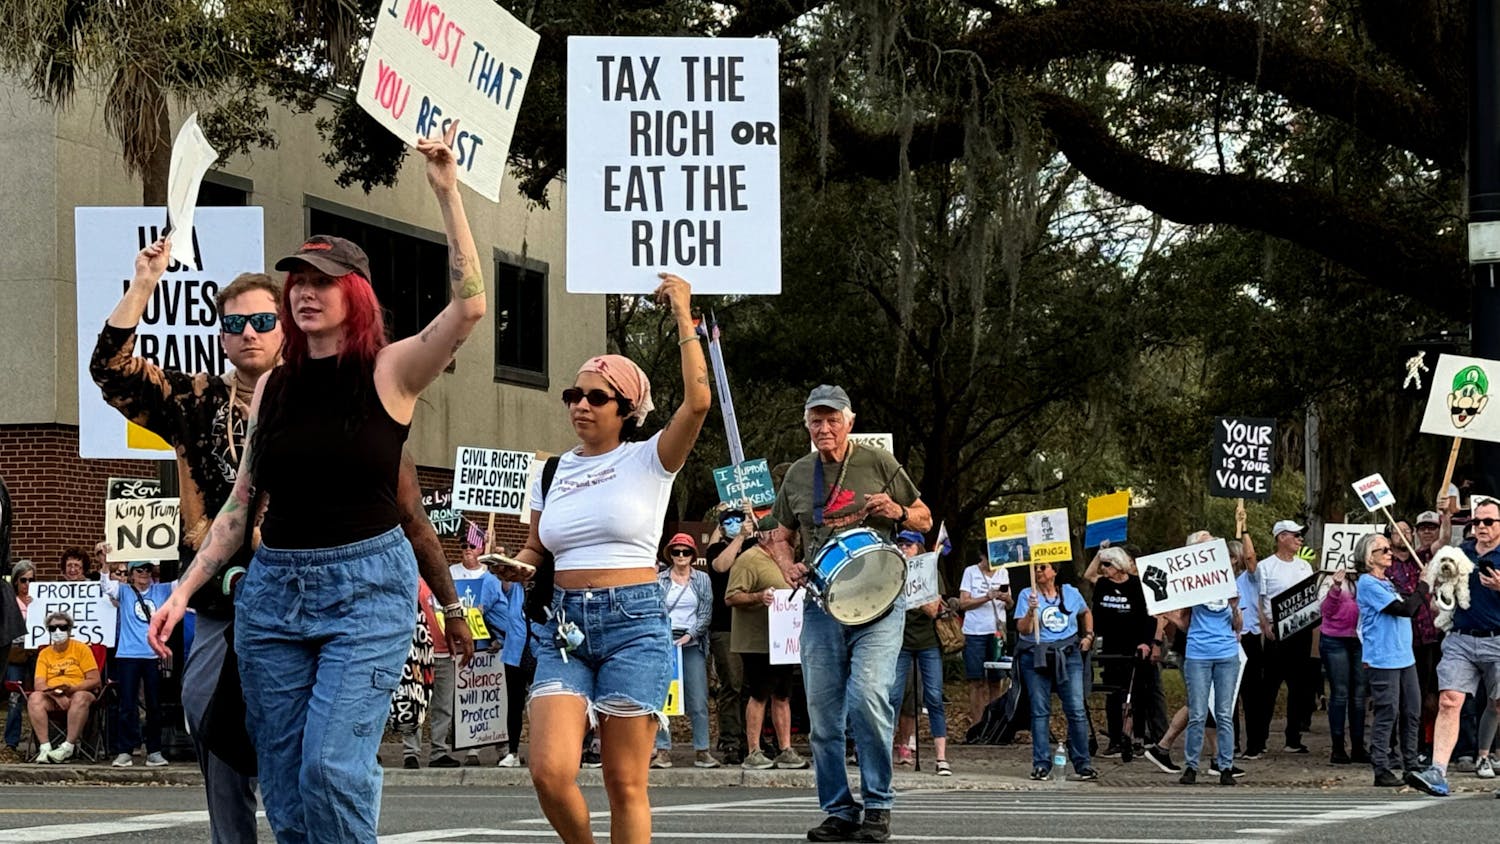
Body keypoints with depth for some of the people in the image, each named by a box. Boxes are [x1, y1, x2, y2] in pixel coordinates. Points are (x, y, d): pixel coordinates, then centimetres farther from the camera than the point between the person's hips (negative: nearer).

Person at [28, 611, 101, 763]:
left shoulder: (81, 649, 4)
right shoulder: (44, 654, 12)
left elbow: (94, 680, -4)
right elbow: (38, 684, 0)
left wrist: (72, 688, -20)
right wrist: (56, 694, -20)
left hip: (77, 693, -2)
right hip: (52, 699, 3)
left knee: (80, 697, -38)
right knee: (34, 698, -30)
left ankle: (68, 747, -39)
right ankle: (45, 747, -37)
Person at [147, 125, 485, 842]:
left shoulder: (389, 372, -2)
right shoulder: (273, 388, 11)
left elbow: (468, 306, -18)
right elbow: (239, 506, 14)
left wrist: (447, 192, -21)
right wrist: (185, 589, 7)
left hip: (367, 587, -5)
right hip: (273, 587, 5)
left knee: (333, 765, -19)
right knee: (283, 782, 3)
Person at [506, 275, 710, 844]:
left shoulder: (649, 460, 1)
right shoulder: (554, 472, 14)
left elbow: (698, 401, -15)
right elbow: (536, 548, 23)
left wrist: (683, 314, -10)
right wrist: (518, 565, -1)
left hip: (634, 624, -3)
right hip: (564, 626, 3)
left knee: (625, 784, -4)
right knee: (550, 772, -14)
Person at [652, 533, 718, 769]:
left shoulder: (702, 580, 10)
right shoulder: (659, 580, 9)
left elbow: (706, 613, 5)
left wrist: (690, 635, -8)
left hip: (692, 643, 0)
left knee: (698, 700, -4)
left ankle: (702, 750, -1)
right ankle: (663, 750, -3)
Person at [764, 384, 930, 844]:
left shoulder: (878, 464, 3)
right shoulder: (798, 475, 12)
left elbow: (925, 520, 10)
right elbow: (780, 535, 22)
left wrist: (898, 512, -12)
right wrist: (788, 568, 2)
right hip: (822, 604, 4)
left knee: (868, 696, -19)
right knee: (823, 713, 3)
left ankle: (878, 806, -7)